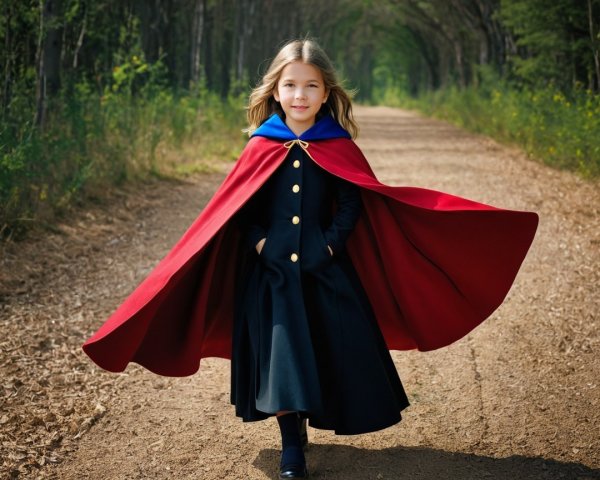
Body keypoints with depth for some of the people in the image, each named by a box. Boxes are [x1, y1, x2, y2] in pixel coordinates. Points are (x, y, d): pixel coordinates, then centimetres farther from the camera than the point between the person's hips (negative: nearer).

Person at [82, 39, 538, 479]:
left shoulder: (339, 147, -1)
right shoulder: (260, 147, 0)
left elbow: (353, 204, 0)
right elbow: (234, 208, 3)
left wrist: (331, 243, -11)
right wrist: (259, 242, -9)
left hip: (325, 270, 1)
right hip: (272, 270, 0)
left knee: (334, 348, 4)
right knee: (280, 354, -2)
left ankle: (310, 417, 28)